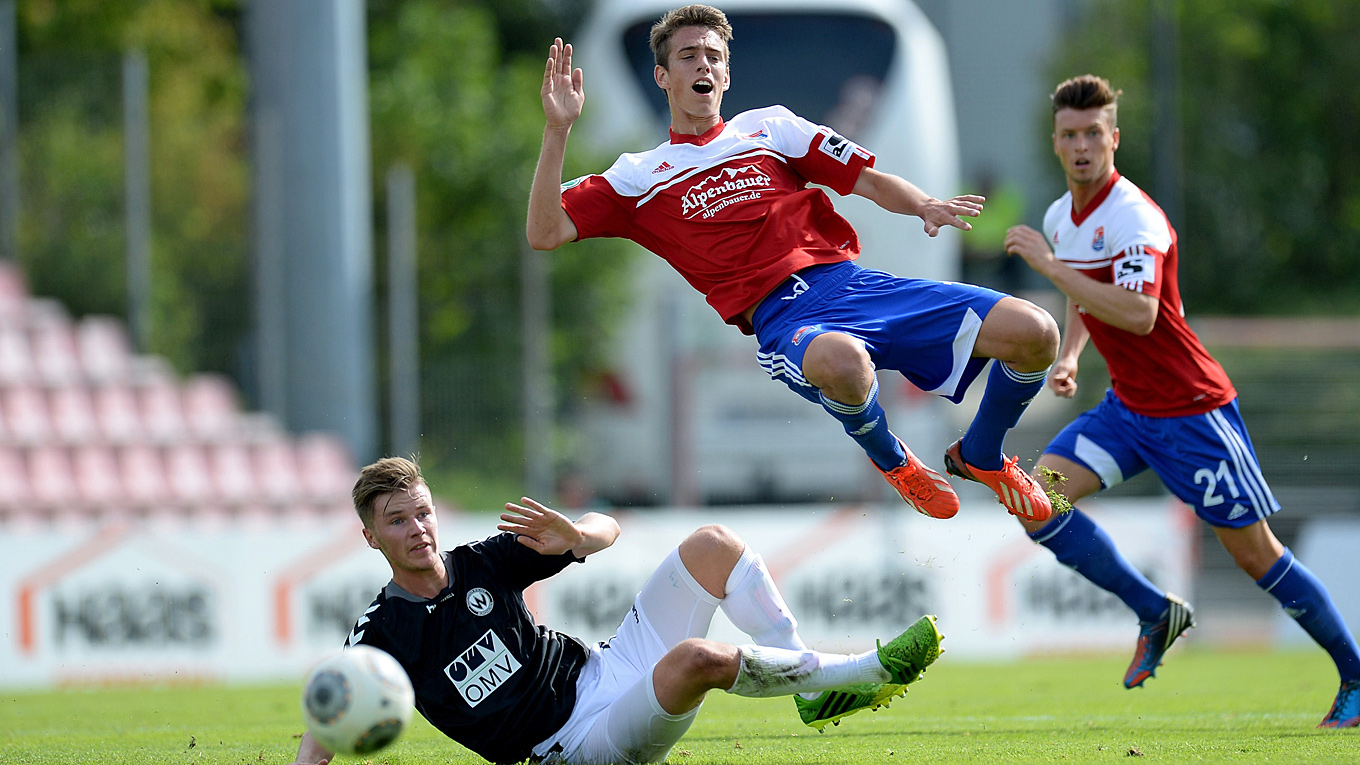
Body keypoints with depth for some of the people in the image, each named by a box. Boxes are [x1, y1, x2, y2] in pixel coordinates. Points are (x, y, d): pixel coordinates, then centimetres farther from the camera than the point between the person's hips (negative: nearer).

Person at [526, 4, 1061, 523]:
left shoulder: (769, 127, 21)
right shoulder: (638, 177, 15)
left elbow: (868, 181, 19)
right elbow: (545, 233, 5)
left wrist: (925, 207, -3)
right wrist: (557, 130, -5)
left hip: (852, 280, 4)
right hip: (781, 319, -3)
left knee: (1032, 333, -14)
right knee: (839, 361, -44)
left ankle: (980, 458, 17)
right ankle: (892, 463, -8)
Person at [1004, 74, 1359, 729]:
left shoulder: (1133, 218, -21)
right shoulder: (1061, 217, 6)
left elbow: (1138, 315, -36)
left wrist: (1049, 266, -32)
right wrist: (1068, 356, 7)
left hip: (1190, 407, -8)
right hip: (1126, 407, 8)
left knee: (1254, 553, -3)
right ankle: (1156, 614, 1)